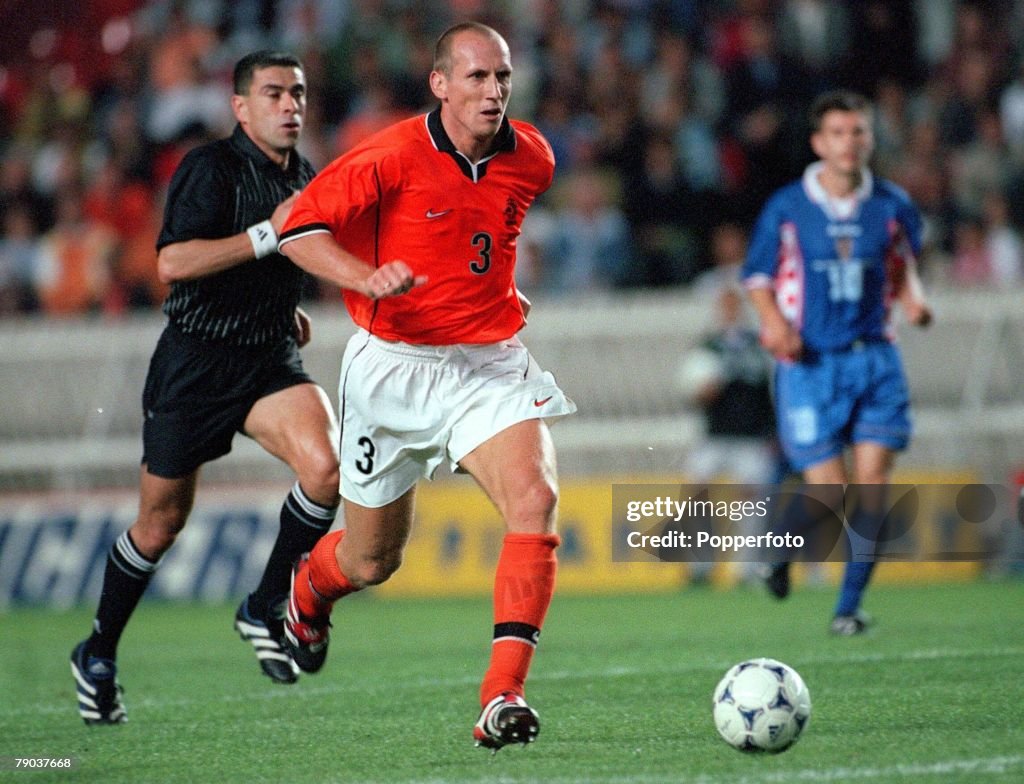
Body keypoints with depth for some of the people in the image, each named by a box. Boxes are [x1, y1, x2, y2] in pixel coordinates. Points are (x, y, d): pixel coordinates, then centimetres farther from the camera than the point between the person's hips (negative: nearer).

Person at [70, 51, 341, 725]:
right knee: (161, 523, 5)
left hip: (271, 360, 5)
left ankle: (265, 607, -3)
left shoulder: (305, 178, 10)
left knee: (325, 467, -23)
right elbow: (172, 262, -26)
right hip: (195, 361, -5)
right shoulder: (211, 168, -13)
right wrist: (268, 234, -27)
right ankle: (98, 654, 27)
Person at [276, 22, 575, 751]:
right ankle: (308, 590, 50)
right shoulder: (390, 157, -15)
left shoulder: (531, 159, 1)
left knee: (535, 500, -25)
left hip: (490, 363, 3)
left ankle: (503, 695, -28)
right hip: (394, 367, -2)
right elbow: (299, 229, -14)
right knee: (373, 560, 10)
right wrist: (368, 276, -29)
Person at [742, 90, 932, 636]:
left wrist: (913, 299, -2)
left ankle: (849, 605, 6)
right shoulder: (785, 208, -3)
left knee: (873, 485, -7)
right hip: (810, 364, -2)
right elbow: (757, 277, 6)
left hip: (874, 360, 2)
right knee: (830, 496, -7)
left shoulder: (892, 206, 4)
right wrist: (774, 321, -13)